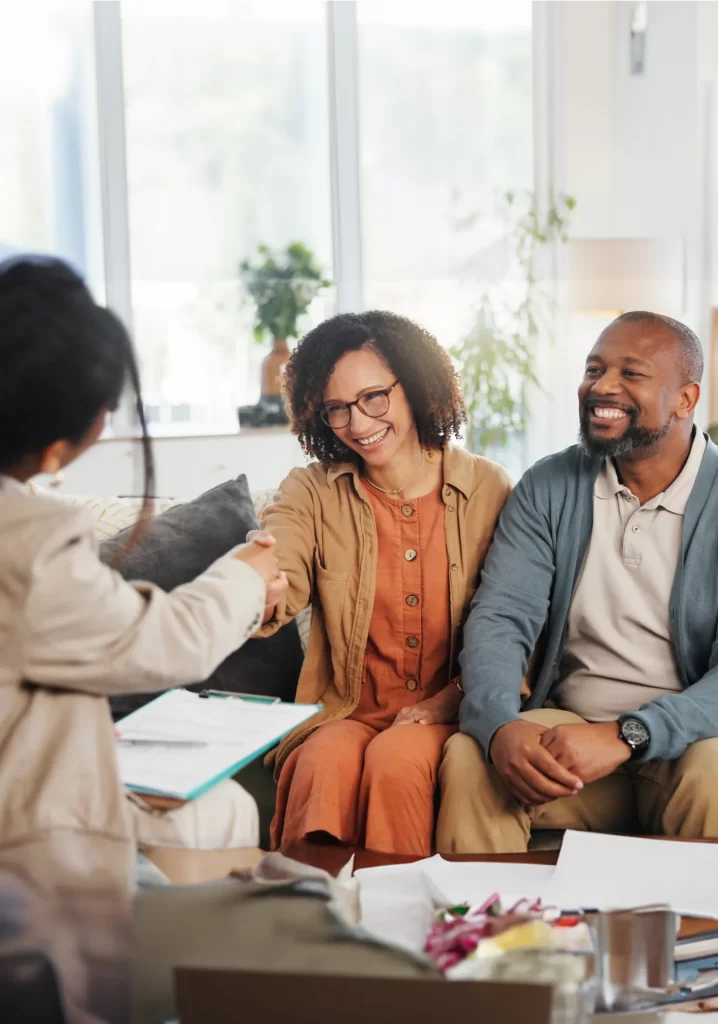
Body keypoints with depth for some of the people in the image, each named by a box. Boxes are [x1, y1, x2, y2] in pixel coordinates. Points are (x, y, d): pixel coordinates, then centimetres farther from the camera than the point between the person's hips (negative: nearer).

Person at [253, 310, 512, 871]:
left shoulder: (489, 489, 2)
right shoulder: (312, 493, 4)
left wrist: (453, 698, -13)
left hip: (452, 714, -1)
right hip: (345, 712, 1)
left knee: (396, 762, -32)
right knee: (327, 763, -31)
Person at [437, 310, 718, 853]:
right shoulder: (549, 488, 4)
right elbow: (500, 618, -6)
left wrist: (626, 736, -30)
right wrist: (500, 727, -27)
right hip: (565, 727, 2)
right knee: (467, 759, -26)